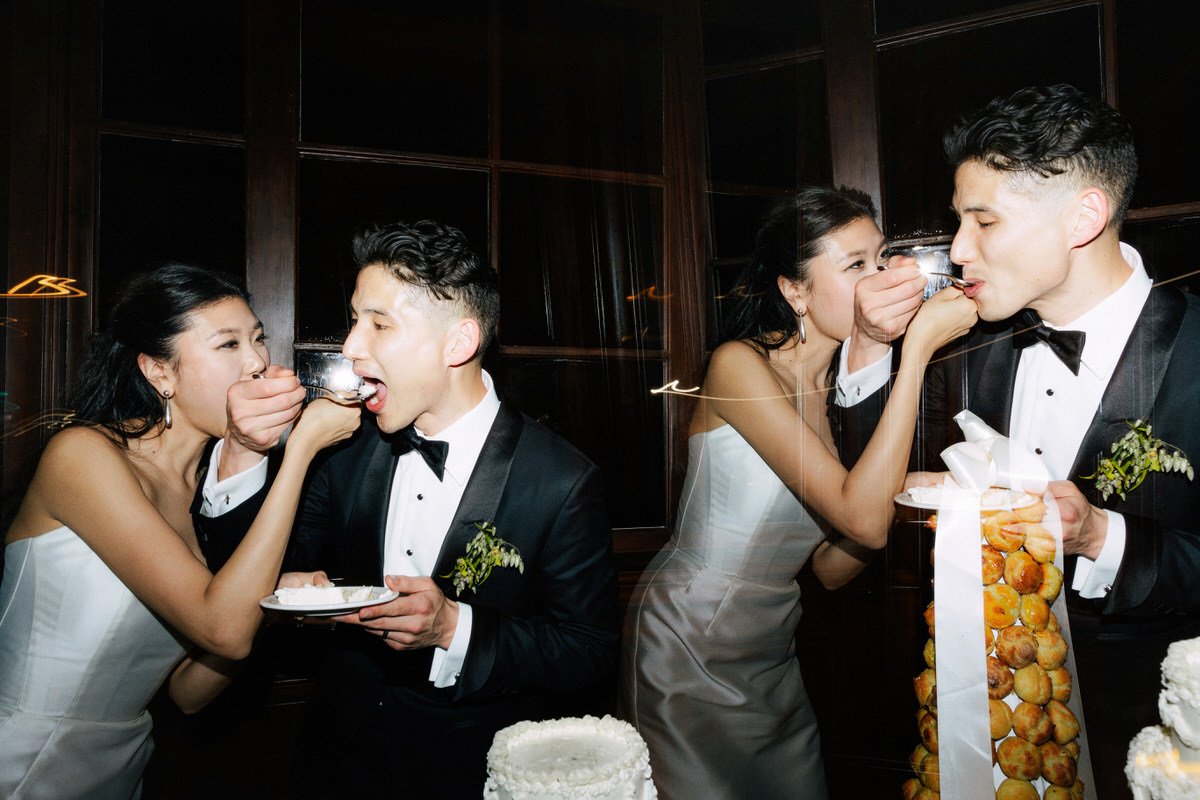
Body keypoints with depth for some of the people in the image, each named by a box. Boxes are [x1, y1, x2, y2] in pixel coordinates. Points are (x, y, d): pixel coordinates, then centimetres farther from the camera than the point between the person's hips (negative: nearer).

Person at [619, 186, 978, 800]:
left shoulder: (836, 392, 2)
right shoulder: (739, 365, -19)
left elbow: (832, 567, 3)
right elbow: (862, 520, -28)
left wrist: (898, 495, -15)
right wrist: (917, 347, -26)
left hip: (773, 657, 7)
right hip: (689, 657, -7)